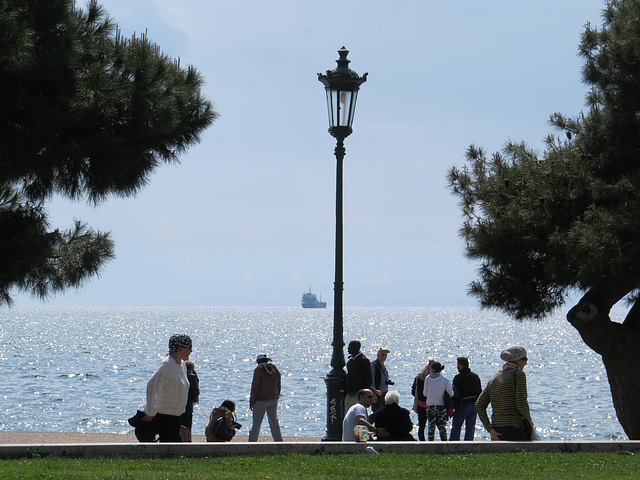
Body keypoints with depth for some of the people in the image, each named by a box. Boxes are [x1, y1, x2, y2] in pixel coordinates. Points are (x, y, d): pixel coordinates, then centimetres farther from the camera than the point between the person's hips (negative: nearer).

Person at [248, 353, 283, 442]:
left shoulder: (259, 370, -12)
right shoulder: (275, 369, 7)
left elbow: (255, 386, -13)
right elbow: (278, 386, 12)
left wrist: (252, 401, -7)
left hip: (261, 399, -6)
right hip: (273, 399, 6)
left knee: (257, 422, -3)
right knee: (274, 421, 13)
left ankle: (252, 442, -3)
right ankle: (279, 441, 15)